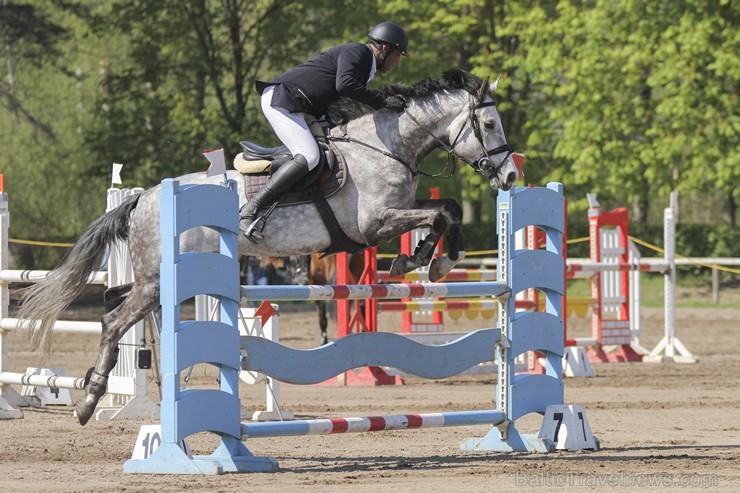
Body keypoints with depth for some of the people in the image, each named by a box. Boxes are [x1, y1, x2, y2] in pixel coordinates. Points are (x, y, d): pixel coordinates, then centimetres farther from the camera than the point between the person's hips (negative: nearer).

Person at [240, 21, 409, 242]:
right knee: (309, 157, -24)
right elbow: (344, 84, -27)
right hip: (280, 99, -11)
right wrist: (382, 101, -22)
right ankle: (249, 210, -28)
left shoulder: (365, 66, 24)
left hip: (292, 107, 11)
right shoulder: (356, 51, -8)